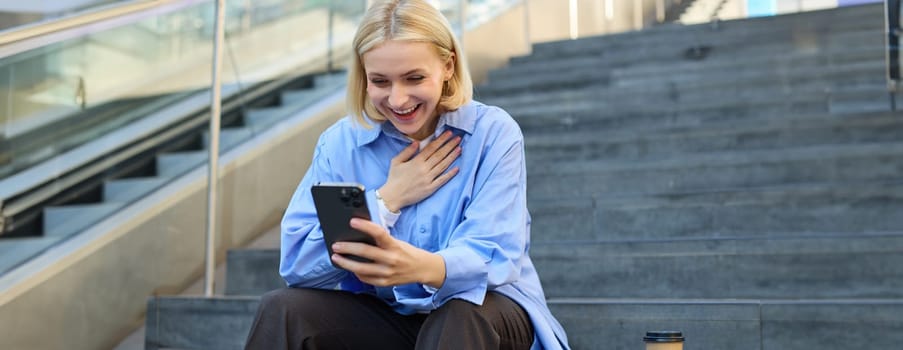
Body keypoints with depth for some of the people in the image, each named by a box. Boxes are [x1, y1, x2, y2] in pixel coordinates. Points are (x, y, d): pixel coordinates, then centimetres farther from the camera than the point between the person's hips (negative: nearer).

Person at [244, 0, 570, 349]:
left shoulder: (493, 133, -10)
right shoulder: (340, 143, -4)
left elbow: (493, 256, -23)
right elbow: (297, 265, -12)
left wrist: (423, 266, -45)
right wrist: (388, 199, -17)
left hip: (484, 313, -2)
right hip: (383, 316, 3)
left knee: (461, 315, -35)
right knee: (281, 310, -21)